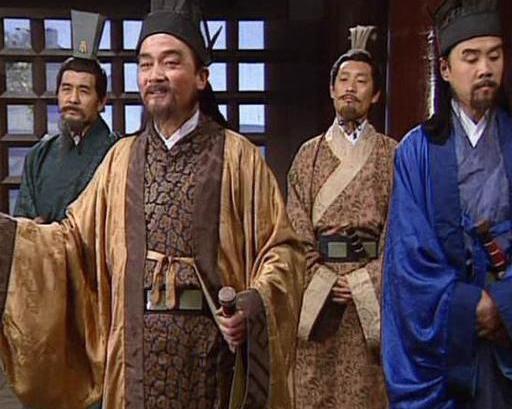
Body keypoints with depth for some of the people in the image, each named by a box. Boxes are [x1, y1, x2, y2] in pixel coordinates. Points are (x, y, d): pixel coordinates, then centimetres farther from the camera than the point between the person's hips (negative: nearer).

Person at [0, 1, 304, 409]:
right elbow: (76, 238, 13)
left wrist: (254, 303, -22)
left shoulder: (238, 156, -4)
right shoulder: (121, 158, 8)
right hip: (138, 347, 3)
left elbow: (283, 249, -5)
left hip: (214, 342, -3)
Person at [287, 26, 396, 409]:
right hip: (316, 284, 1)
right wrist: (322, 279, -8)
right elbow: (296, 228, 4)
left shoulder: (393, 155, 5)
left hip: (373, 287, -1)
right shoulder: (309, 154, 10)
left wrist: (365, 280, -11)